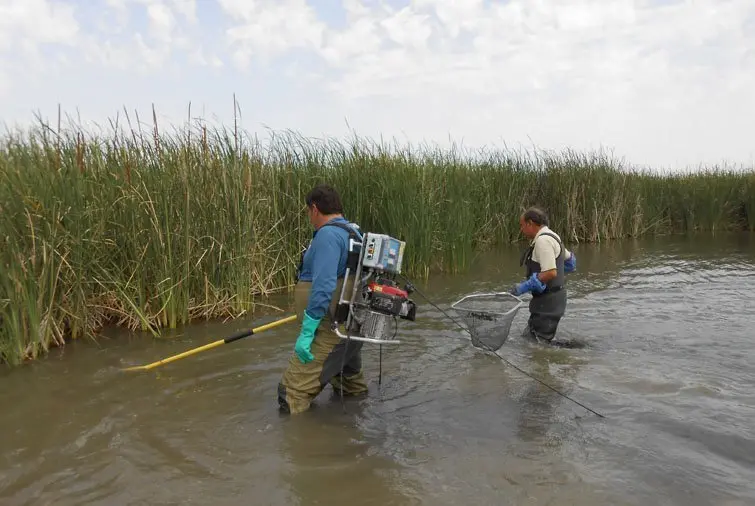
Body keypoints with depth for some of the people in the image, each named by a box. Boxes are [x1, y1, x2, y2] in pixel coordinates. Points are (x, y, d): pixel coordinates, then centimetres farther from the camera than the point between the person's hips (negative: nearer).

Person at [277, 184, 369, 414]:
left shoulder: (328, 234, -17)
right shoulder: (352, 231, 12)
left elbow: (323, 286, -26)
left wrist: (307, 331, -25)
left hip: (331, 330, -10)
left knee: (292, 397, -8)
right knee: (349, 384, 29)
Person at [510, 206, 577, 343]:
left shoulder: (543, 240, -19)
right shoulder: (551, 237, 14)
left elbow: (550, 273, -27)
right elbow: (570, 261, 26)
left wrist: (524, 287, -21)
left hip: (548, 301, -10)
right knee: (527, 337, 14)